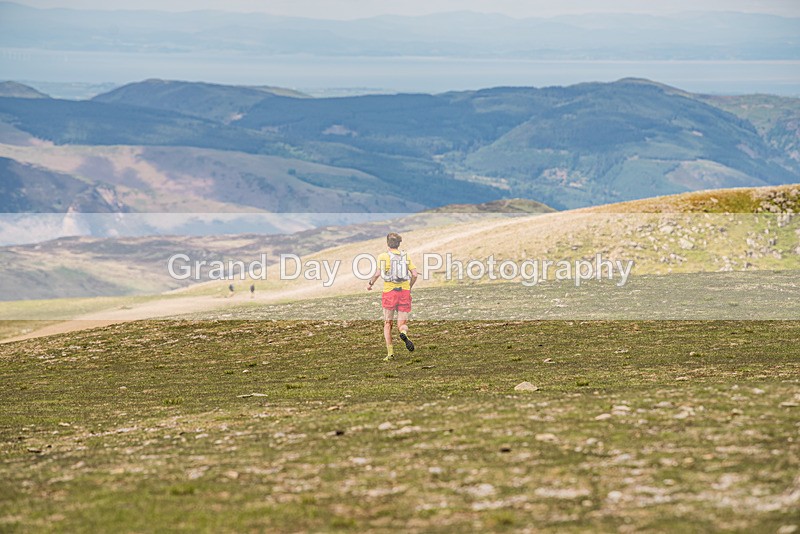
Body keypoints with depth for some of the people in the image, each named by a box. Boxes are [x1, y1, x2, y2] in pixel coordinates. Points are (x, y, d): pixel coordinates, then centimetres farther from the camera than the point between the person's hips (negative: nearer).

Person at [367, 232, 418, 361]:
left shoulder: (384, 256, -2)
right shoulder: (405, 256, 7)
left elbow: (378, 273, -16)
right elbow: (414, 274, 1)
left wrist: (370, 284, 1)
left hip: (389, 292, -2)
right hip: (405, 292, 2)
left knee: (387, 324, 12)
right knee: (402, 324, 6)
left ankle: (390, 353, 2)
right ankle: (404, 334, -31)